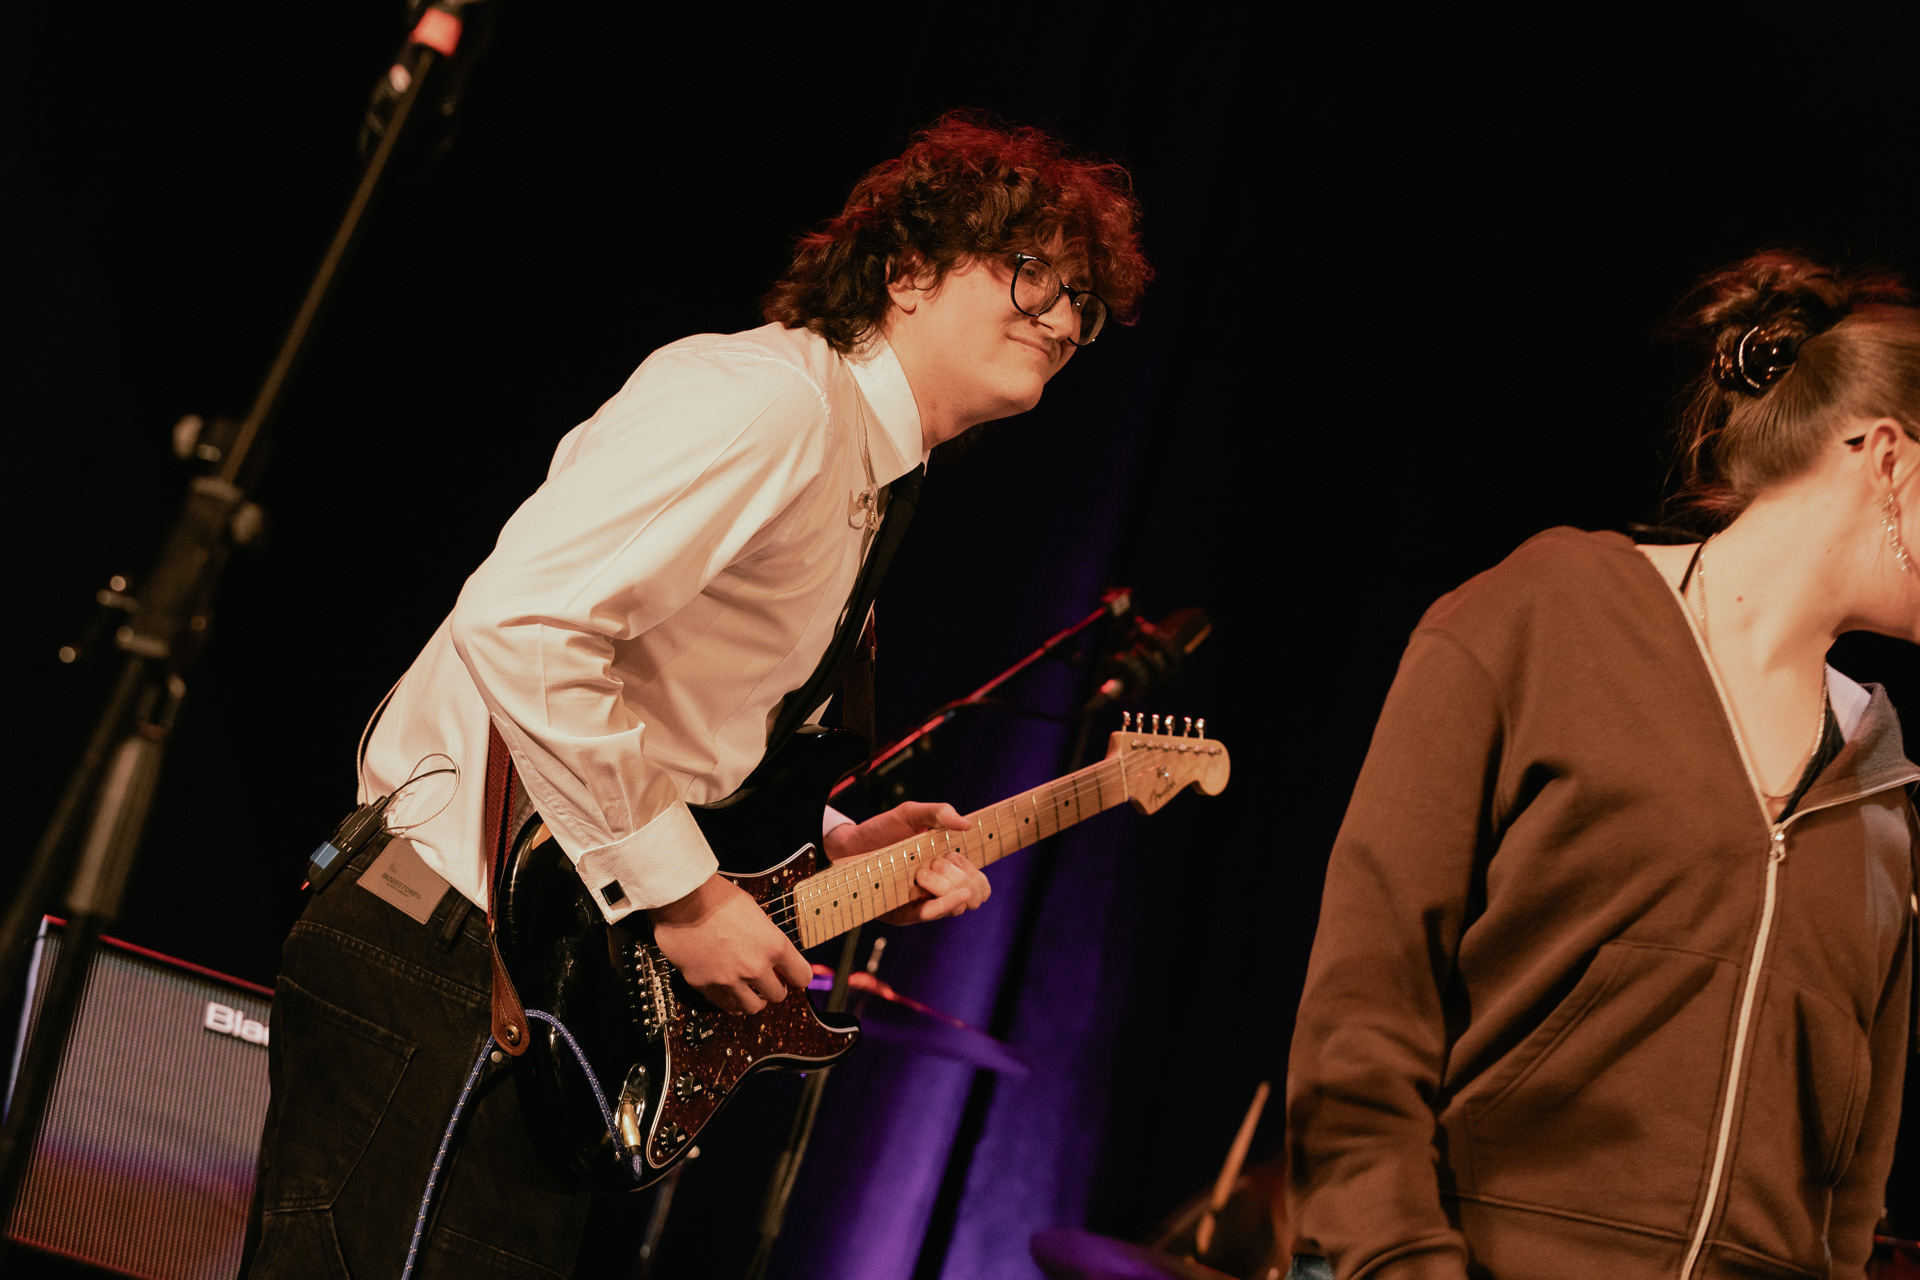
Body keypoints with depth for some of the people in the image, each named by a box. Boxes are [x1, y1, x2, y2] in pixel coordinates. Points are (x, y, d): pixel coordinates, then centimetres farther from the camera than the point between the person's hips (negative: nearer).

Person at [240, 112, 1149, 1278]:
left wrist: (835, 847, 9)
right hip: (442, 959, -10)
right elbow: (524, 627, -25)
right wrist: (681, 893, -20)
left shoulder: (860, 470, 19)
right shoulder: (769, 398, -13)